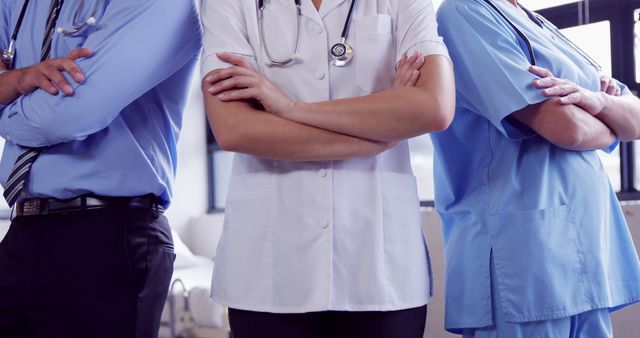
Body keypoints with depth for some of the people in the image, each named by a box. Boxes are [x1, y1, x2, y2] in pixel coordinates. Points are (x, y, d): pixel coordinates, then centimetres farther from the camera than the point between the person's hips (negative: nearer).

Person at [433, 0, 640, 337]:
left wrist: (599, 101, -10)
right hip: (522, 249, -8)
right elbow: (566, 126, -17)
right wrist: (610, 125, 5)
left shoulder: (541, 27, 18)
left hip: (586, 245, 8)